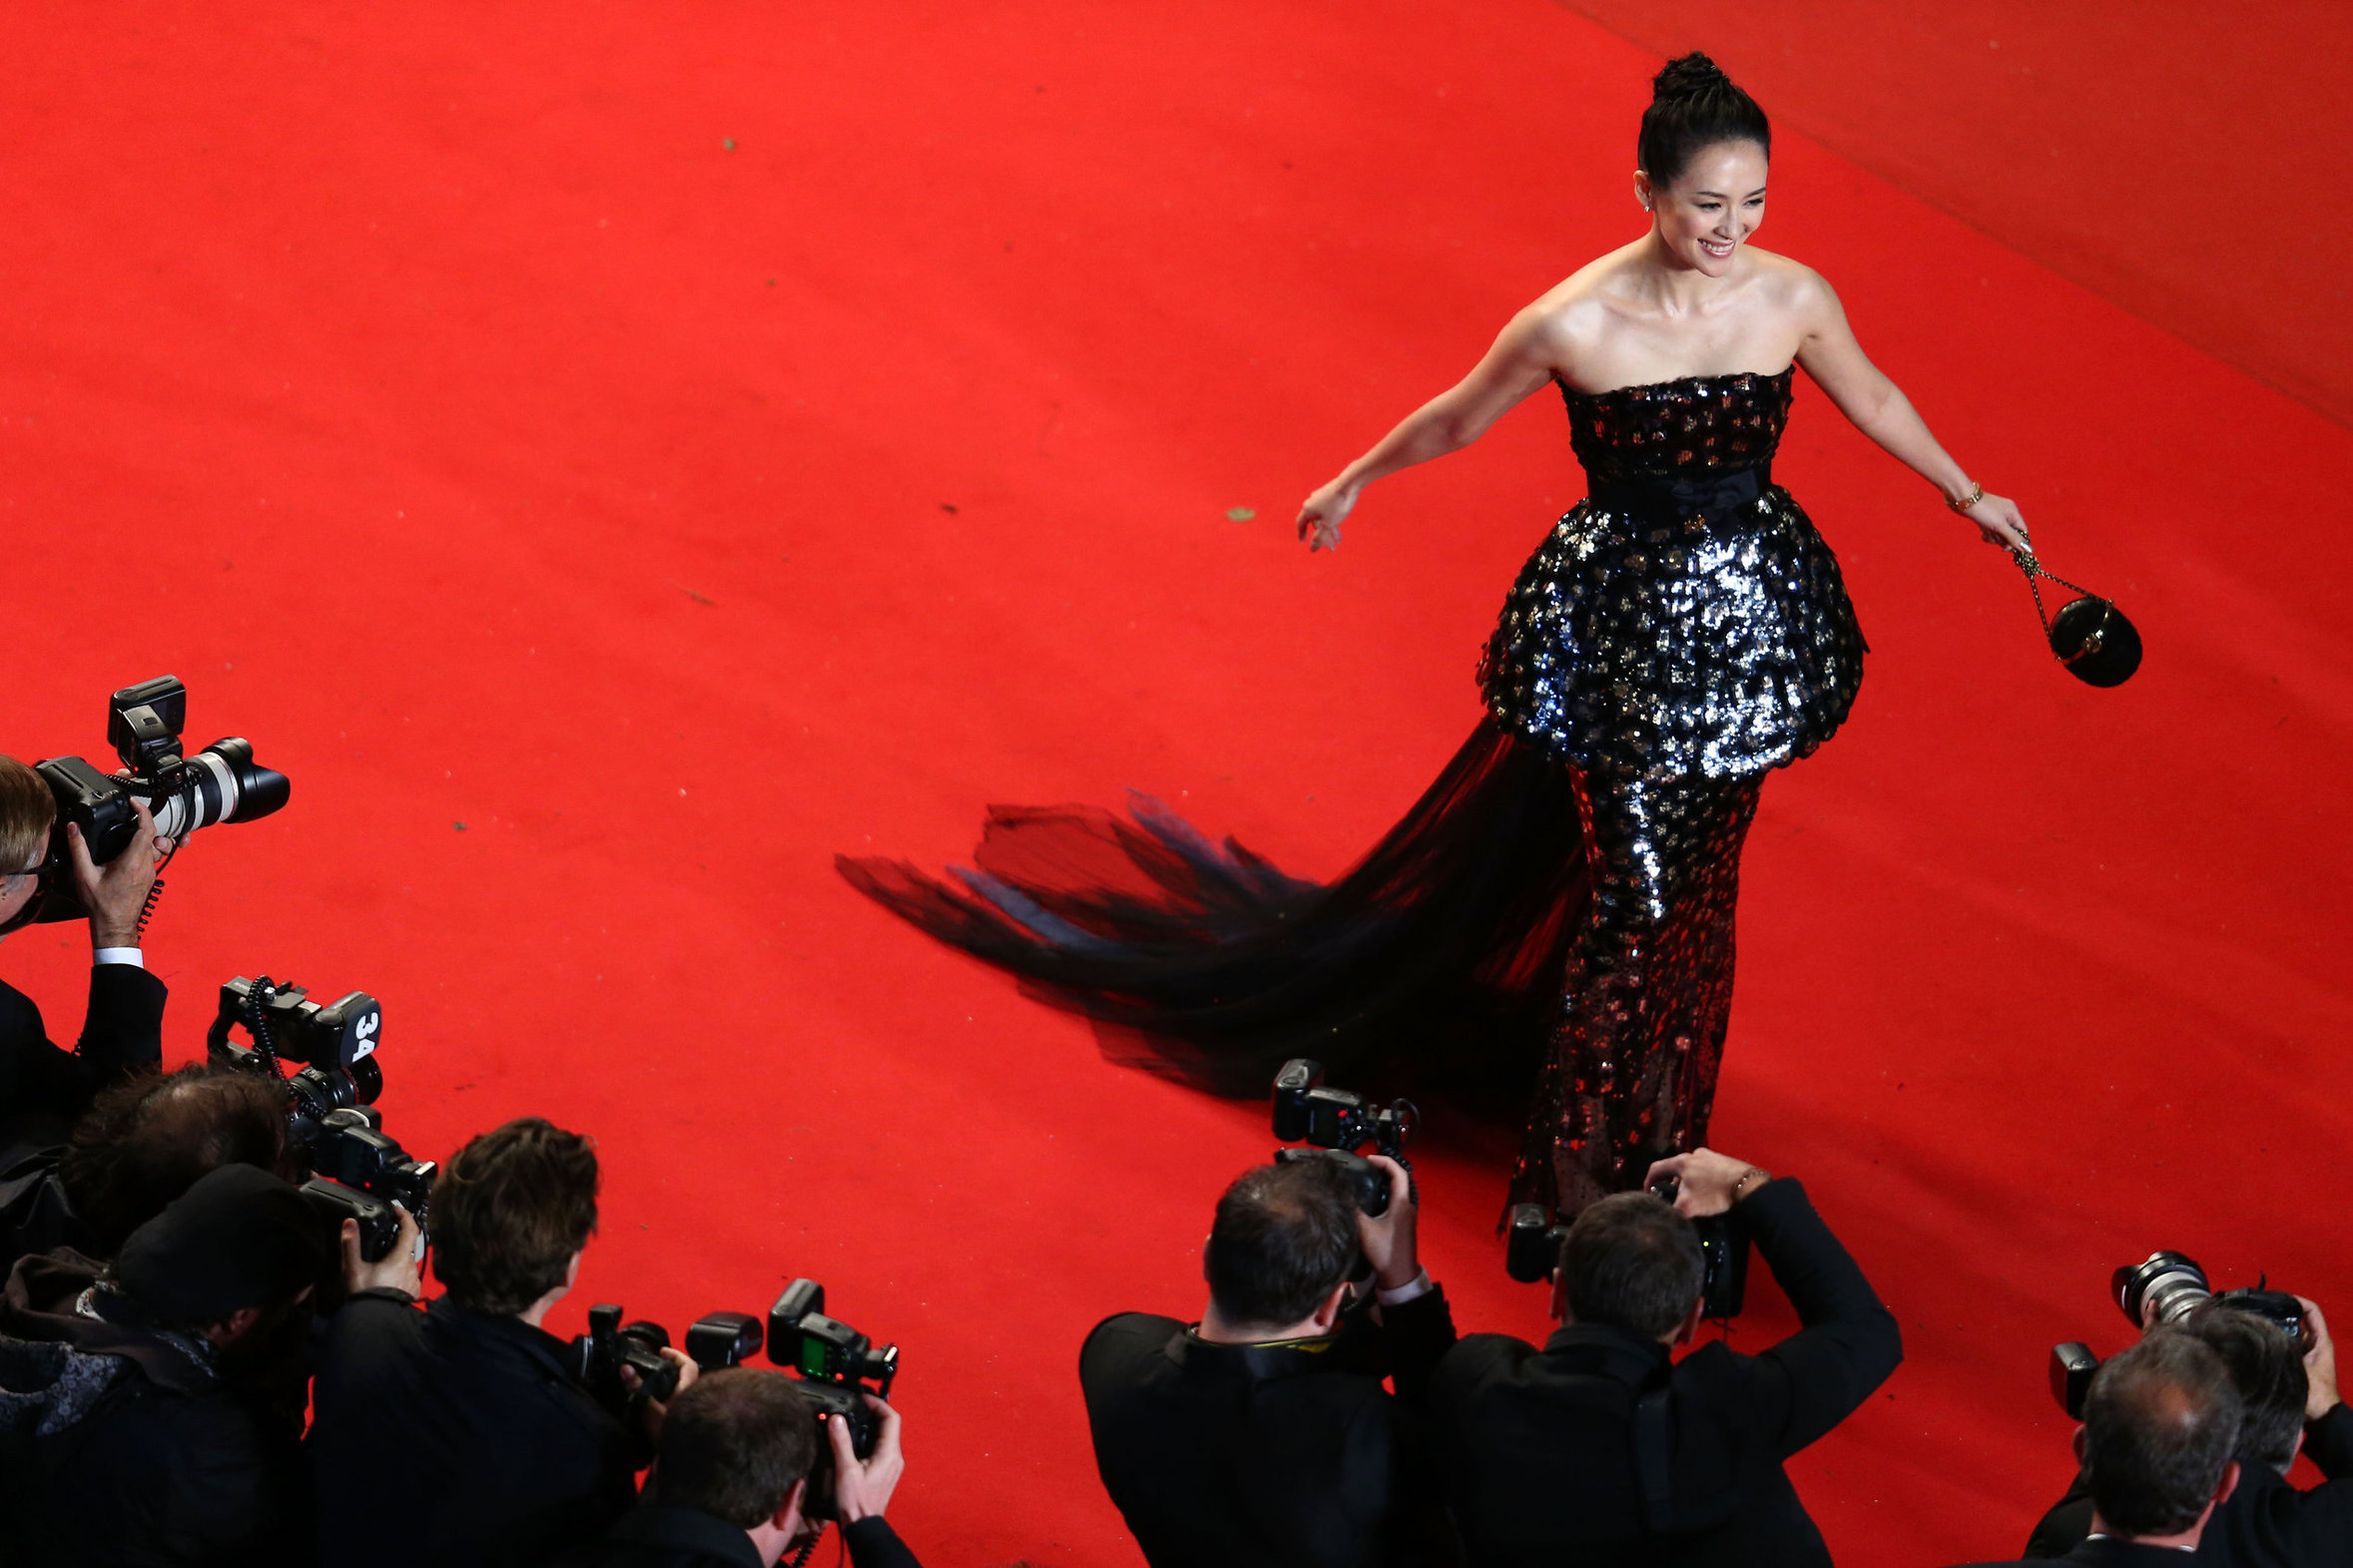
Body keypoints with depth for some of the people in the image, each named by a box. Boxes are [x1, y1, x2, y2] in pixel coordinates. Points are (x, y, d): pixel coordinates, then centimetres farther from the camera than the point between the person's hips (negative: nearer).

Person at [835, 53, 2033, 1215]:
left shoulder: (1792, 298, -11)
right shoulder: (1576, 324, -21)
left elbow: (1871, 399, 11)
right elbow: (1459, 419, -2)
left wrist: (1967, 496, 24)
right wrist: (1352, 484, 14)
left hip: (1748, 615, 4)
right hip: (1623, 624, -4)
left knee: (1700, 874, 18)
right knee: (1632, 885, -1)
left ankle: (1664, 1102, 40)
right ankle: (1580, 1152, 15)